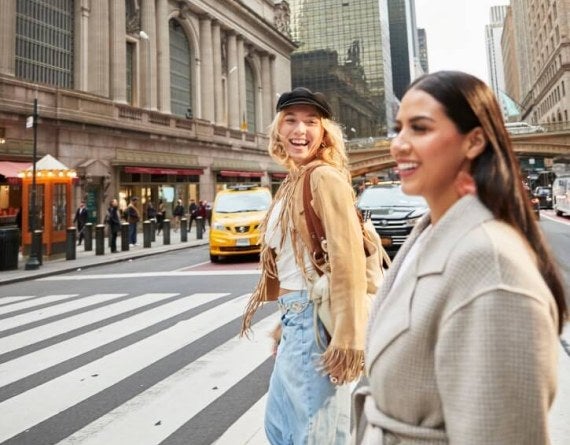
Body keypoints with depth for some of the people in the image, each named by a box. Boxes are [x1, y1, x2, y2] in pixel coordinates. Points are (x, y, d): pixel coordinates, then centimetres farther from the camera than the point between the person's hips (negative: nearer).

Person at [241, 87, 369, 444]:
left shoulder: (325, 177, -13)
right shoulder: (292, 181, 15)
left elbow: (348, 258, -22)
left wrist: (347, 338, -25)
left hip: (316, 319, -10)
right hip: (296, 320, 10)